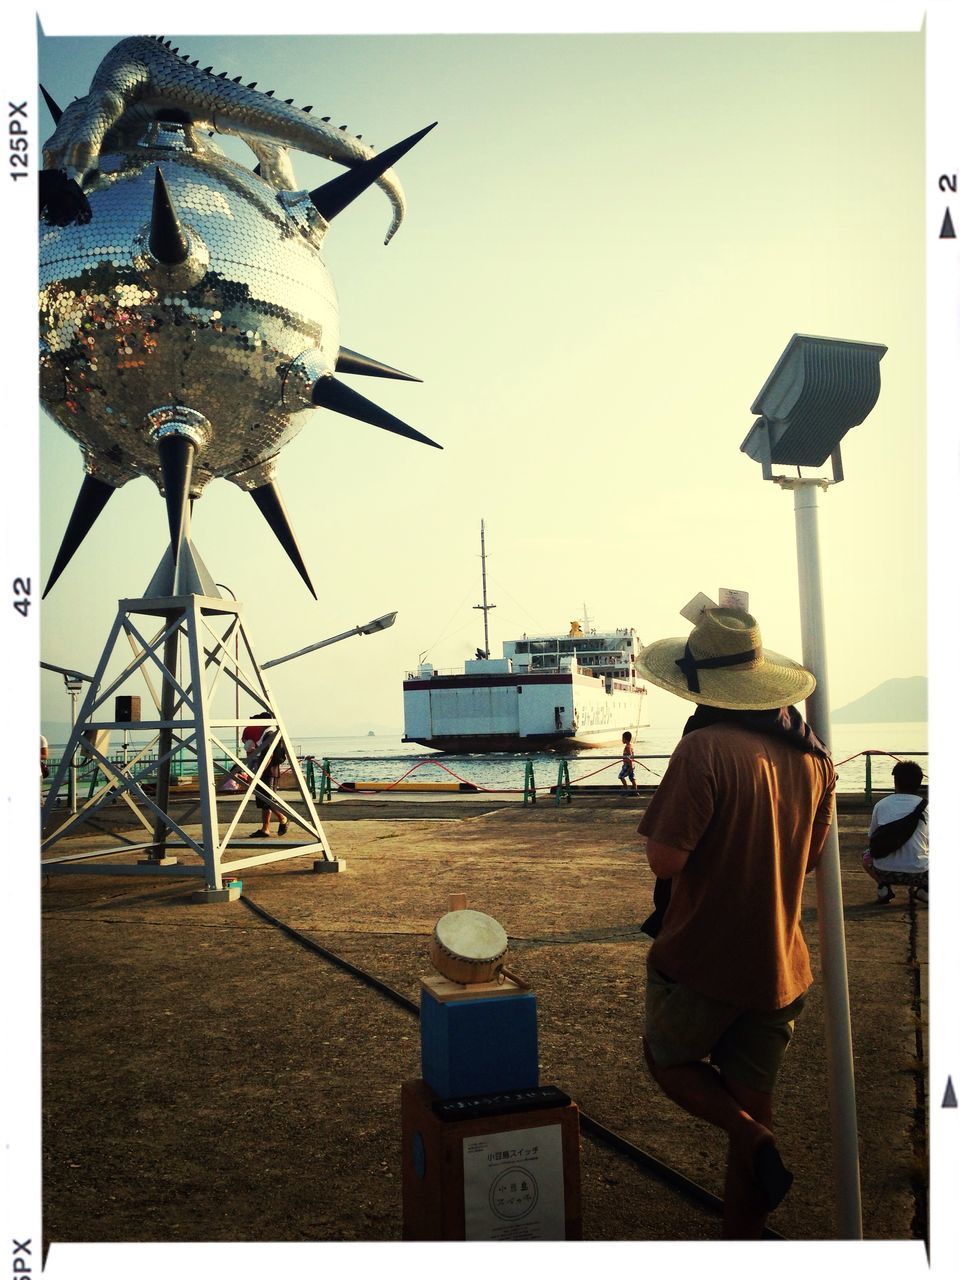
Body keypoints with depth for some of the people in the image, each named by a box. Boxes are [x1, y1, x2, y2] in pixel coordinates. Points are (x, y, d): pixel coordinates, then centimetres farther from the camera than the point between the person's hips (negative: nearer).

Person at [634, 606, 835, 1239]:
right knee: (751, 1098, 18)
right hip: (779, 967, 6)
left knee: (670, 1060, 20)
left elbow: (666, 860, -24)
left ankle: (755, 1140, -3)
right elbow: (810, 858, 12)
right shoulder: (814, 754, 1)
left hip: (701, 961, -6)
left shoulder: (707, 747, -21)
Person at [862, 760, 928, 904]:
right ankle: (922, 888, 5)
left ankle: (883, 887, 8)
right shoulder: (925, 806, 2)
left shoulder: (881, 804, 4)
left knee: (867, 857, 34)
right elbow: (931, 842, 13)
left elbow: (872, 836, 17)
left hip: (885, 872, 1)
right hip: (918, 873, -1)